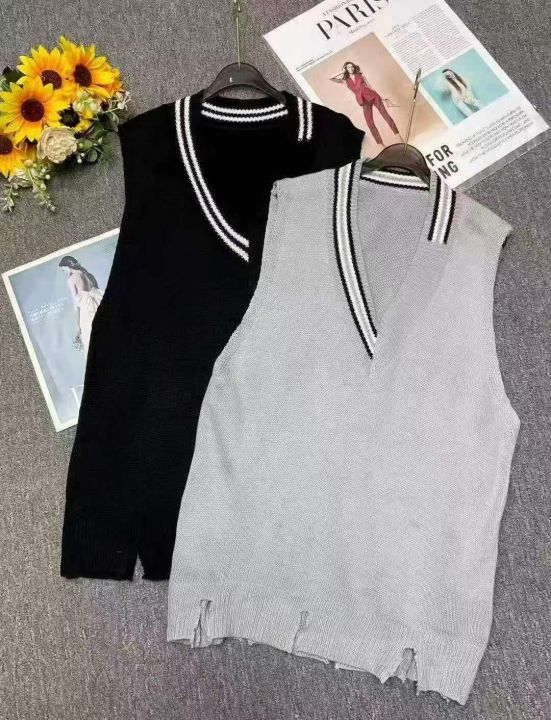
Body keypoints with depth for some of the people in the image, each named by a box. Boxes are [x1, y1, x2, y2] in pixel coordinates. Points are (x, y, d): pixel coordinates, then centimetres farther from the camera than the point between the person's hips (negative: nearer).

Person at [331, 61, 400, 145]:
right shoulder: (345, 80, 9)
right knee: (370, 123, -6)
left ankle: (397, 134, 2)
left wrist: (378, 96, 7)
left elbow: (369, 86, 12)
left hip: (372, 96, 0)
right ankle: (380, 142, 1)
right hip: (364, 101, 0)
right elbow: (331, 79, 2)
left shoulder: (360, 75, 11)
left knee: (385, 114, -3)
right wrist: (342, 72, 6)